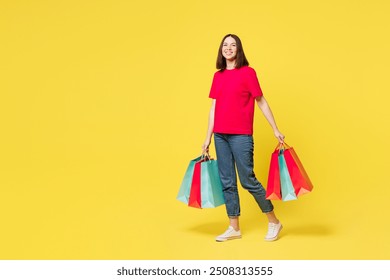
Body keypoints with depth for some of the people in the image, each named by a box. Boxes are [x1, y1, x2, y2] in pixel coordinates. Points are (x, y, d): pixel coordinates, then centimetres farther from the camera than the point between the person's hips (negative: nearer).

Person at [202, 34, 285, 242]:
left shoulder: (248, 72, -3)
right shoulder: (218, 76, 11)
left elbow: (261, 102, 0)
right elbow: (213, 108, 12)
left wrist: (275, 130, -1)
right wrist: (208, 138, 11)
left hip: (241, 135, -5)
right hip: (220, 136, 5)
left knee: (248, 180, -3)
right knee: (227, 182, 8)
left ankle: (274, 222, 14)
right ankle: (234, 228, 18)